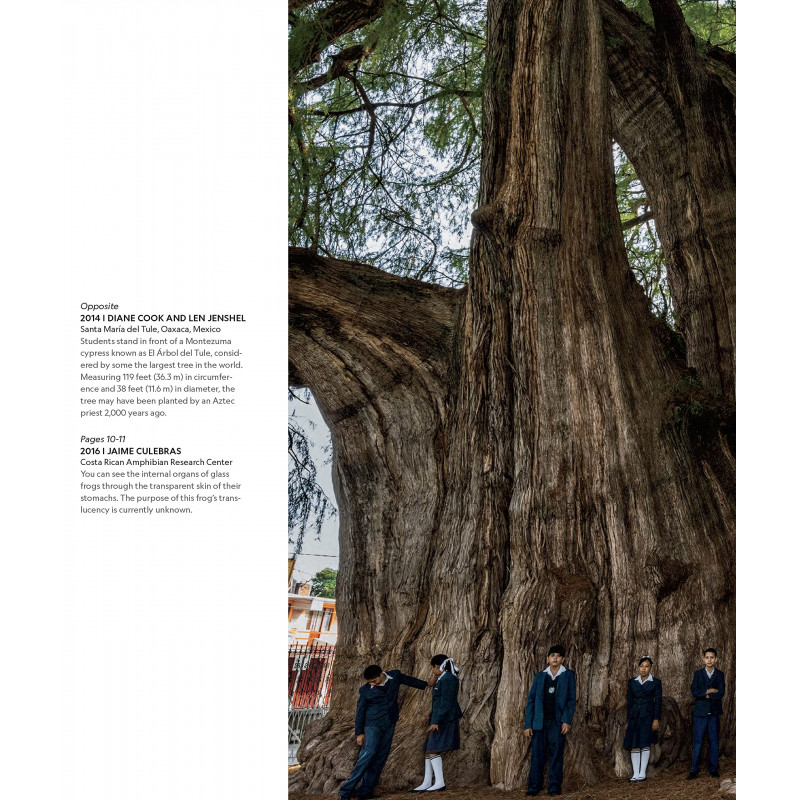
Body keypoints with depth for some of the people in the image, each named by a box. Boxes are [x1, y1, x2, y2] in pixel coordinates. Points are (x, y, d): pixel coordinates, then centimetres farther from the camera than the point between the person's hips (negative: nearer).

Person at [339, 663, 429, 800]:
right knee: (369, 754, -18)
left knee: (381, 757, 0)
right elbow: (360, 711, -1)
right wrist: (359, 733, 0)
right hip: (373, 725, -4)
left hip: (389, 725, 4)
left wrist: (426, 685, 28)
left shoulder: (395, 675, -2)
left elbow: (408, 679, 18)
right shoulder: (365, 690, -9)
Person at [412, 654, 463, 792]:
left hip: (444, 719, -11)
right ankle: (427, 783, 15)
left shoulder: (447, 679, -15)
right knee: (429, 749, 11)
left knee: (433, 750, -11)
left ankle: (439, 782, -8)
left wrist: (436, 721, -21)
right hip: (439, 718, 11)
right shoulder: (443, 678, 16)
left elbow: (446, 703, -20)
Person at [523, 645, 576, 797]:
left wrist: (567, 720, -10)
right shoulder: (540, 676, 11)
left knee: (556, 754, -1)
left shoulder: (568, 675, 7)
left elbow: (571, 699, 2)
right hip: (539, 722, 1)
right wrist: (528, 724, 1)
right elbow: (531, 700, 8)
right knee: (537, 755, 1)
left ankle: (554, 787, 7)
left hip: (557, 722, -1)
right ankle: (534, 787, 8)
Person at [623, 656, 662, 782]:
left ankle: (643, 773, -2)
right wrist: (628, 719, 11)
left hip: (648, 715, -3)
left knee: (645, 744, -7)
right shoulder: (632, 682, 11)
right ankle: (636, 774, 1)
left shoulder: (656, 682, 2)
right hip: (635, 716, 3)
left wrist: (656, 719, -8)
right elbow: (630, 701, 13)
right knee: (634, 746, -1)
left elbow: (658, 701, 0)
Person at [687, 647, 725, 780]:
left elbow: (721, 694, -7)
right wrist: (709, 691, -13)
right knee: (697, 742, -2)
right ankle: (694, 770, 3)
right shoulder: (698, 674, 6)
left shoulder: (720, 675, 6)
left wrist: (705, 695, -9)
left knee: (714, 741, 5)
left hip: (714, 713, 1)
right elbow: (694, 692, -6)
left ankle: (713, 769, 16)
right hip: (700, 712, -1)